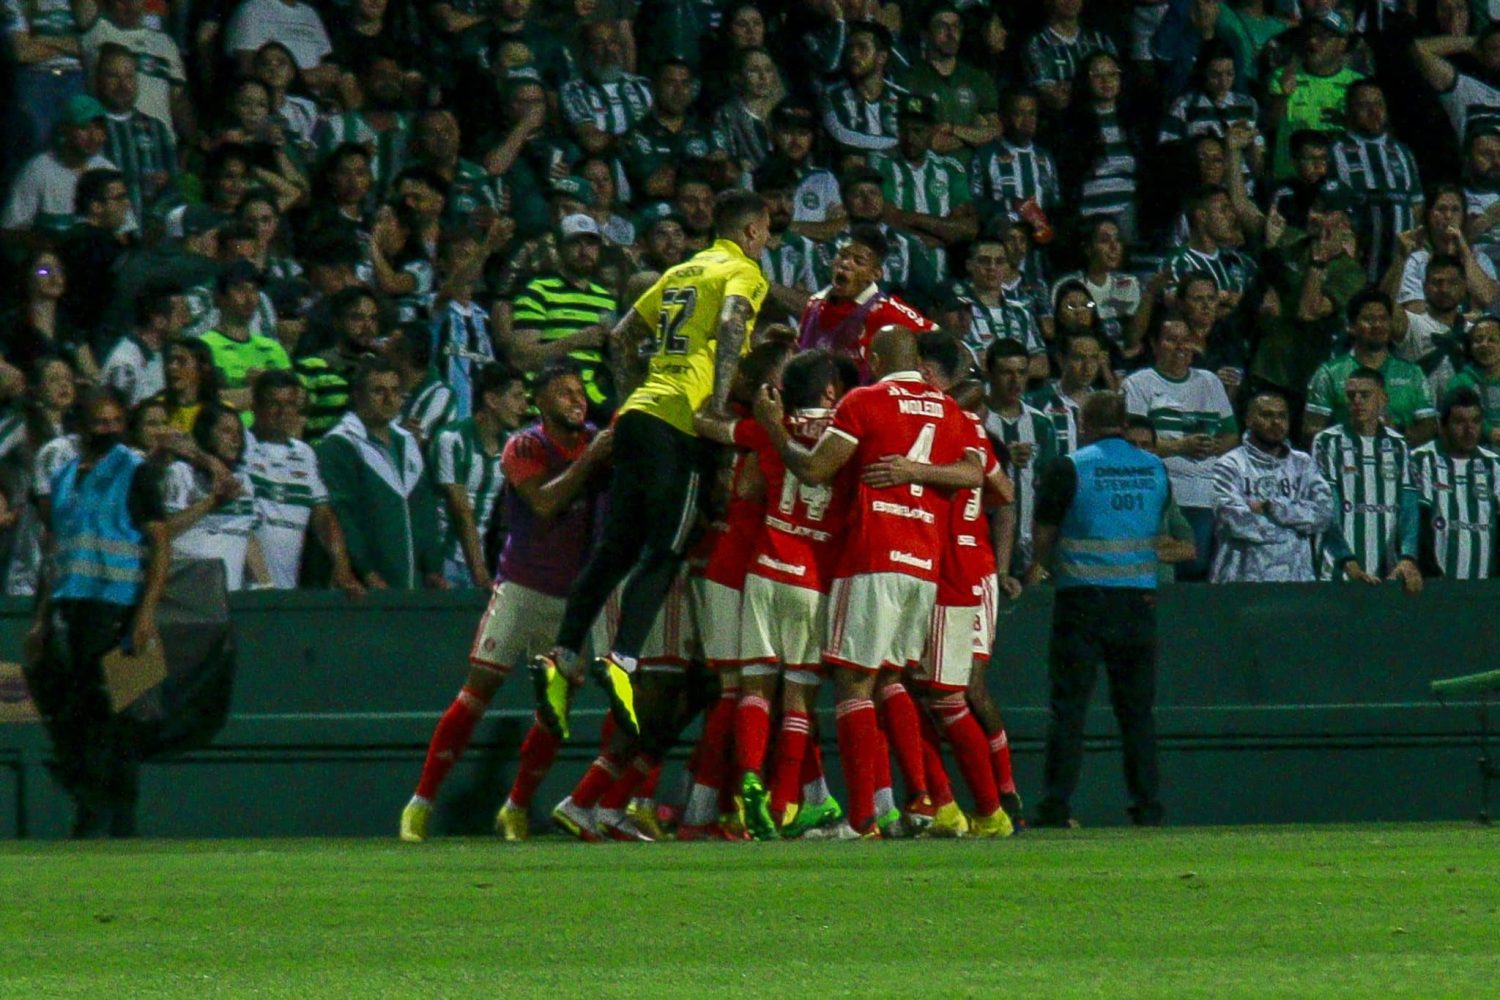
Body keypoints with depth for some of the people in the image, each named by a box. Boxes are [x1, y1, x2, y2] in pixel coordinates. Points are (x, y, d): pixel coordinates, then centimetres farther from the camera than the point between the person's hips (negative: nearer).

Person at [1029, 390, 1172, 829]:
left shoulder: (1069, 468, -5)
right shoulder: (1155, 469, 8)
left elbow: (1044, 533, -1)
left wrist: (1040, 566, 18)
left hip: (1083, 599, -4)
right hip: (1140, 597, 4)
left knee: (1069, 705, -2)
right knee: (1137, 706, 9)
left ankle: (1057, 805, -7)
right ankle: (1147, 804, 6)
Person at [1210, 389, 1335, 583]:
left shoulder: (1302, 464, 16)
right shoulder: (1230, 465, 3)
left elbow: (1324, 511, 3)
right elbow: (1232, 518, -11)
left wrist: (1272, 507, -6)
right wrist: (1296, 518, -1)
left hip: (1295, 579, 3)